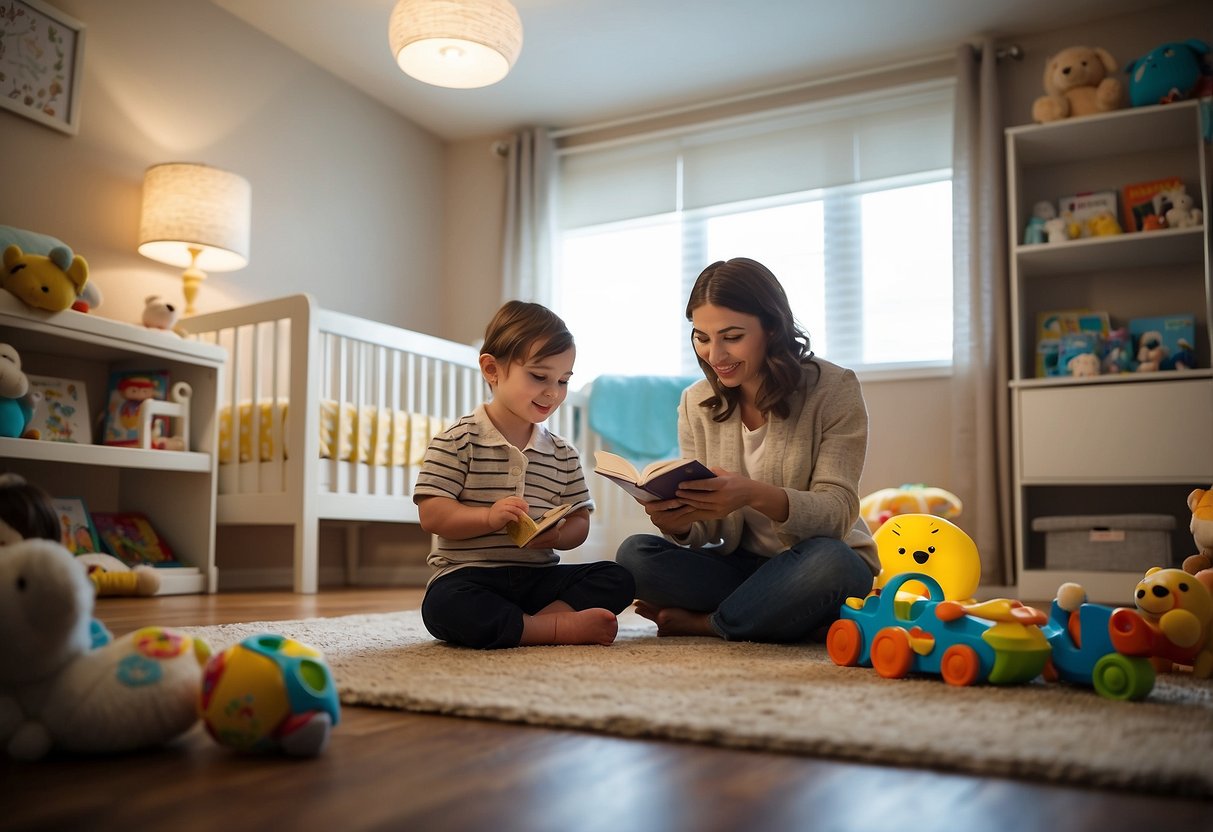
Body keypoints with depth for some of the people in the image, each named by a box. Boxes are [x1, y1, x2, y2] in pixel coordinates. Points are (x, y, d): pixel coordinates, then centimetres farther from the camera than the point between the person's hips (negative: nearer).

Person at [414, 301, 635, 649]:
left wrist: (557, 535, -15)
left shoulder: (563, 455, 10)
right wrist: (489, 518, -25)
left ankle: (524, 626, -24)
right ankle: (563, 627, -26)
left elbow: (579, 523, 9)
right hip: (470, 576, -4)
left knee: (618, 580, -14)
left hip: (538, 578, 4)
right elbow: (431, 515, -9)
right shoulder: (457, 441, -2)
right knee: (443, 606, -37)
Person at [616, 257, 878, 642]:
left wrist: (756, 495, -38)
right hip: (744, 565, 3)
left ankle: (700, 621, -13)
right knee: (635, 554, -18)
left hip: (827, 565, -3)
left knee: (826, 561, -37)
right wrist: (680, 523, -27)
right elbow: (718, 536, -1)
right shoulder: (696, 404, 0)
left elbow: (837, 512, -19)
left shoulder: (834, 389, -12)